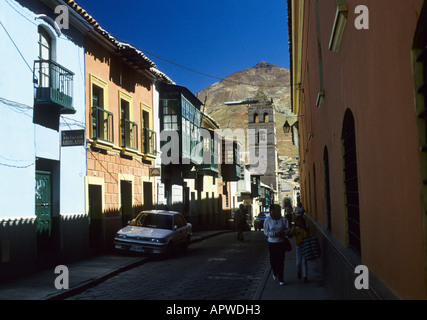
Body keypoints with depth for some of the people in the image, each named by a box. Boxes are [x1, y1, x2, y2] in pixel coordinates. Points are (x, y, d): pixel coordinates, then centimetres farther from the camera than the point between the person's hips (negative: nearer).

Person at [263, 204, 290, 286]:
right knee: (273, 260, 4)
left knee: (281, 261, 0)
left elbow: (288, 230, 2)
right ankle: (275, 273, 36)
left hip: (281, 243, -1)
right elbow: (266, 232, -3)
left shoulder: (283, 220, -4)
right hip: (272, 243, 1)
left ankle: (281, 279, 11)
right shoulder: (267, 220, -3)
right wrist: (275, 234, -16)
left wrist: (283, 232, -19)